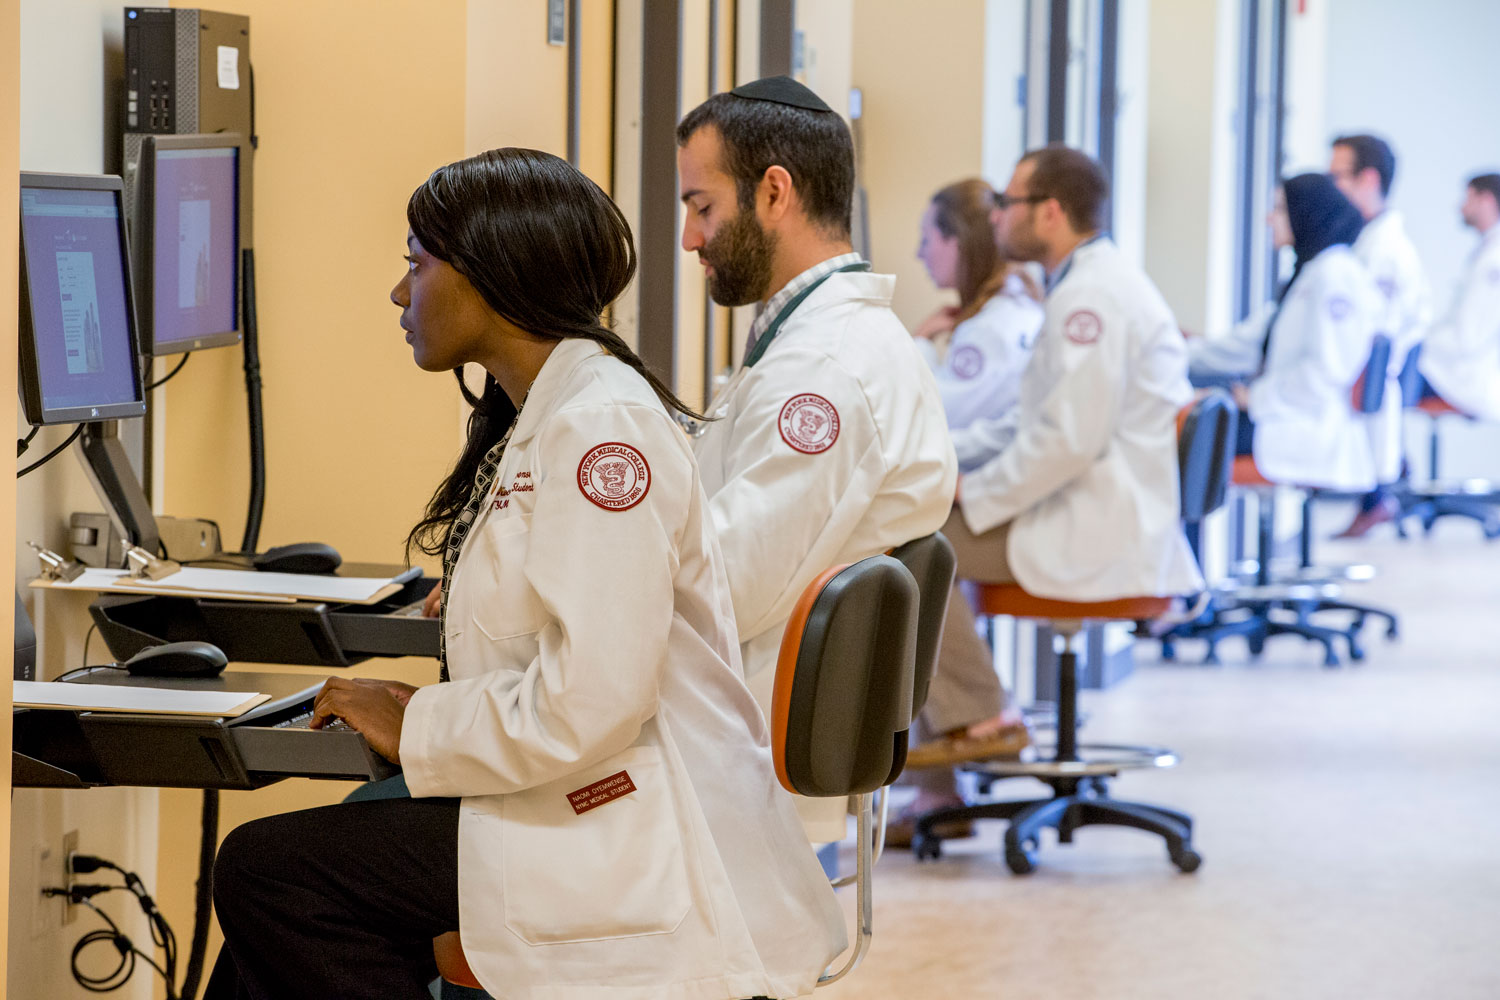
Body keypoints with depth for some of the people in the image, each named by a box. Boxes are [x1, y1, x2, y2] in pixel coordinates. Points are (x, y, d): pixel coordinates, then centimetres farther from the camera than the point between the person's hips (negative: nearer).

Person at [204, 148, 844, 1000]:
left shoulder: (600, 426, -15)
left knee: (265, 870, -14)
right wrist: (426, 714, 7)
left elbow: (590, 703, -24)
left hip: (647, 858, -10)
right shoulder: (539, 421, 18)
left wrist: (418, 729, -10)